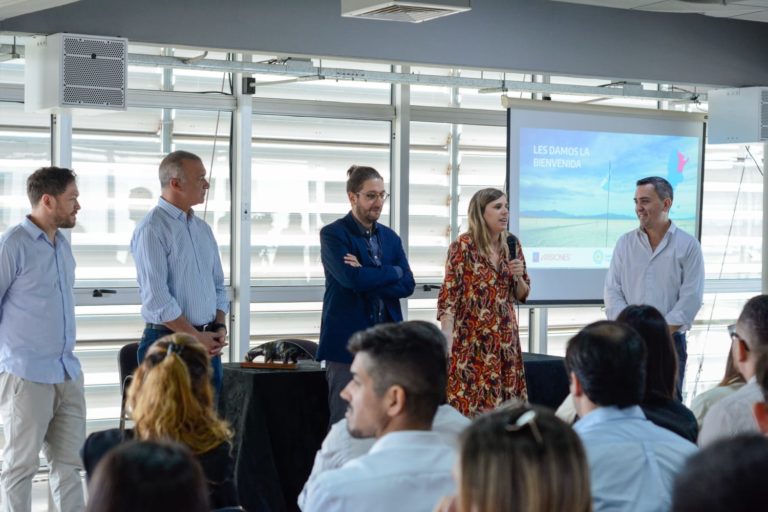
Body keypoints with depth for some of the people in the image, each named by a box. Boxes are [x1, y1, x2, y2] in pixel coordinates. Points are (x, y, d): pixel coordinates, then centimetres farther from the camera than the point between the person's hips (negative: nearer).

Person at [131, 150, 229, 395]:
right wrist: (196, 337, -14)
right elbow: (156, 298, -17)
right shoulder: (152, 228, -10)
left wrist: (220, 328, 4)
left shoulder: (202, 228, 15)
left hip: (208, 344, 7)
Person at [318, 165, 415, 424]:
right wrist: (393, 272, -6)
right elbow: (353, 278, -19)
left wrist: (367, 276, -12)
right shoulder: (333, 234, -4)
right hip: (348, 341, -5)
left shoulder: (390, 237, 14)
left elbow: (407, 285, 2)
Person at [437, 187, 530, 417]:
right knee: (470, 402, -6)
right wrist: (447, 336, -19)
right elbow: (449, 295, -11)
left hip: (505, 339, 5)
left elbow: (522, 294, 17)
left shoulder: (512, 245, 9)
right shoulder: (463, 246, -8)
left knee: (506, 403, 4)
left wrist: (518, 276, -4)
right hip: (471, 340, -5)